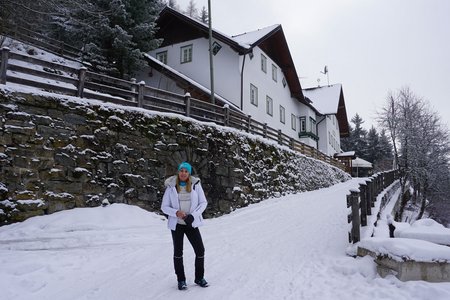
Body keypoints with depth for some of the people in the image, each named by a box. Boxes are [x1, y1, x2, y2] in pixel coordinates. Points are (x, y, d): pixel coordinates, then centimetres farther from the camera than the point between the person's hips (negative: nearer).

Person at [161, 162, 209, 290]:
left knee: (200, 250, 2)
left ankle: (199, 278, 23)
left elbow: (203, 203, -2)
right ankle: (181, 280, 27)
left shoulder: (195, 185, -6)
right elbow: (164, 206, -3)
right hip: (176, 224, 0)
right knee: (178, 252, 11)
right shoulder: (171, 187, -7)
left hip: (191, 223, 1)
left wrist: (193, 215, -16)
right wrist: (176, 212, -21)